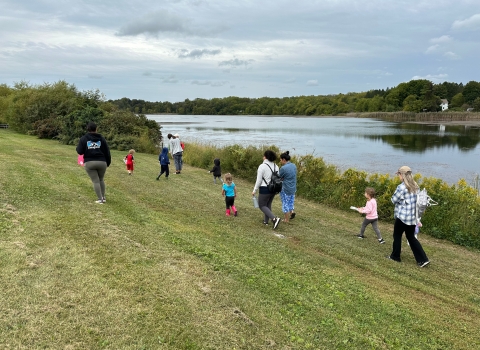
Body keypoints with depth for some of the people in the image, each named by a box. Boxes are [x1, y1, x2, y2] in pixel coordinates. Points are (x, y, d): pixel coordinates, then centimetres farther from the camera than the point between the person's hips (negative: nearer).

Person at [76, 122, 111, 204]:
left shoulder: (83, 138, 2)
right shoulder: (101, 138, 5)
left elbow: (79, 151, -3)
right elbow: (107, 152, 5)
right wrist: (108, 162, 14)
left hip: (89, 163, -1)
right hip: (102, 162, 2)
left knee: (95, 181, 2)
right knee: (101, 180, 19)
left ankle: (99, 199, -2)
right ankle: (103, 197, 20)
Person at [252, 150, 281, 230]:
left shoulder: (262, 166, -17)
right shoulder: (275, 166, 3)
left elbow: (259, 180, -16)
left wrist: (254, 191, -5)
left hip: (265, 189, -7)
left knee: (262, 206, 6)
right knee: (268, 204, 23)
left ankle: (274, 218, -10)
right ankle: (266, 221, 31)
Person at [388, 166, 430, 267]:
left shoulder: (401, 187, -17)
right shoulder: (415, 186, 6)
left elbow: (394, 200, -8)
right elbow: (417, 200, 13)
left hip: (402, 216, -7)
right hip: (412, 217, 7)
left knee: (397, 236, 12)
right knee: (411, 237, 14)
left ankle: (395, 256, 25)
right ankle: (423, 259, 9)